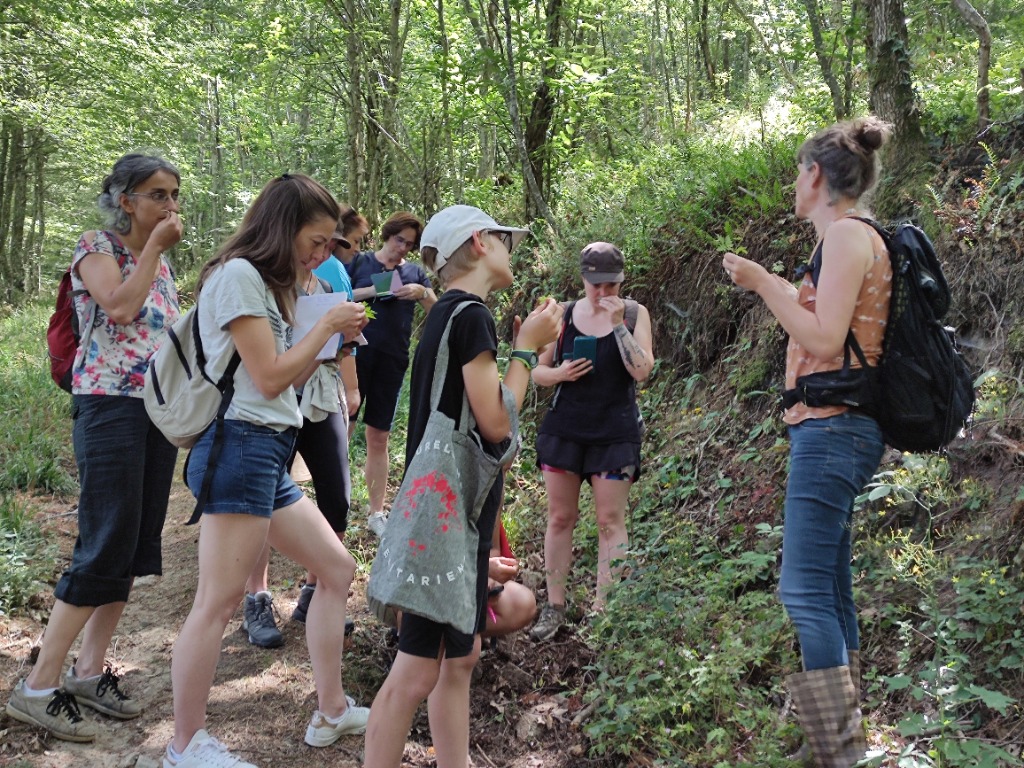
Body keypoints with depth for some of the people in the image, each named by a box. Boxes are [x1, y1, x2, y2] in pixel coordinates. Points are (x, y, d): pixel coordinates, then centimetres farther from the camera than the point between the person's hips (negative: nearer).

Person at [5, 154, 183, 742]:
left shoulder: (161, 261, 17)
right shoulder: (97, 247, -3)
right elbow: (120, 305, -21)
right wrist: (157, 243, -11)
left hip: (161, 408, 7)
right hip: (110, 405, -7)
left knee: (137, 546, 7)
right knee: (105, 548, -10)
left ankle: (91, 670, 17)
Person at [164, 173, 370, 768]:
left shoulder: (266, 284, 20)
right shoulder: (238, 275, -9)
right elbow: (269, 378, -13)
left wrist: (332, 338, 12)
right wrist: (327, 326, -4)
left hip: (270, 456, 11)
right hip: (241, 447, -10)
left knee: (338, 568, 13)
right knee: (219, 602, -7)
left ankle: (332, 712, 21)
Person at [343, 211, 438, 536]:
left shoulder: (415, 272, 12)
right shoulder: (360, 261, 5)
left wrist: (423, 293, -10)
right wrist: (371, 290, -16)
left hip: (392, 362, 3)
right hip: (356, 354, -3)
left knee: (379, 437, 9)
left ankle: (376, 512, 15)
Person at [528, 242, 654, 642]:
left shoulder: (634, 314, 0)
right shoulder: (563, 314, 4)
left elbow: (642, 371, -12)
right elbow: (537, 370, 9)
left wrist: (619, 323, -18)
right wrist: (560, 373, -12)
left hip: (615, 432, -2)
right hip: (564, 427, 2)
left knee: (610, 521, -1)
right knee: (560, 517, 6)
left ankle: (602, 610, 7)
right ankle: (554, 606, 16)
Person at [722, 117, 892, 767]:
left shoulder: (846, 234, -11)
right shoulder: (855, 237, 19)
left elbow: (825, 339, -19)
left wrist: (763, 283, -11)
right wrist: (783, 290, 26)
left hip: (833, 427, -10)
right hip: (835, 428, 10)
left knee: (804, 593, -12)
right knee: (830, 590, 13)